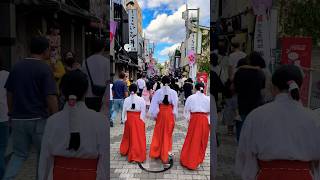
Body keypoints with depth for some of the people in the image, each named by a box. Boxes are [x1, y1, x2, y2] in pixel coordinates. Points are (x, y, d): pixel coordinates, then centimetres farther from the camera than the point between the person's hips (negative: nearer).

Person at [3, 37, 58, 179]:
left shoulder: (17, 66, 6)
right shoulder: (44, 69, -12)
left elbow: (9, 93, 12)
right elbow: (50, 97, -17)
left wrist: (12, 114, 22)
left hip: (18, 119, 5)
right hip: (38, 119, -5)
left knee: (19, 153, 18)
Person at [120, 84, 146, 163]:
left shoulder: (126, 99, -7)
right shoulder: (141, 99, -13)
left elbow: (124, 111, 0)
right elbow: (143, 112, -8)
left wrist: (124, 120, 11)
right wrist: (143, 121, 2)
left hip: (129, 119, 3)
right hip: (138, 119, -3)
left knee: (128, 135, 21)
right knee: (139, 137, 6)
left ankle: (124, 150, 39)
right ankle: (138, 155, 11)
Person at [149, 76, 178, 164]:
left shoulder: (158, 92, -8)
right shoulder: (173, 92, -8)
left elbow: (154, 104, -5)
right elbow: (175, 105, -4)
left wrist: (154, 115, 4)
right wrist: (175, 115, 6)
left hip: (160, 113, 0)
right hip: (169, 113, 0)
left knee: (158, 133, 15)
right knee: (167, 133, 11)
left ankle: (156, 153, 24)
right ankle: (165, 154, 20)